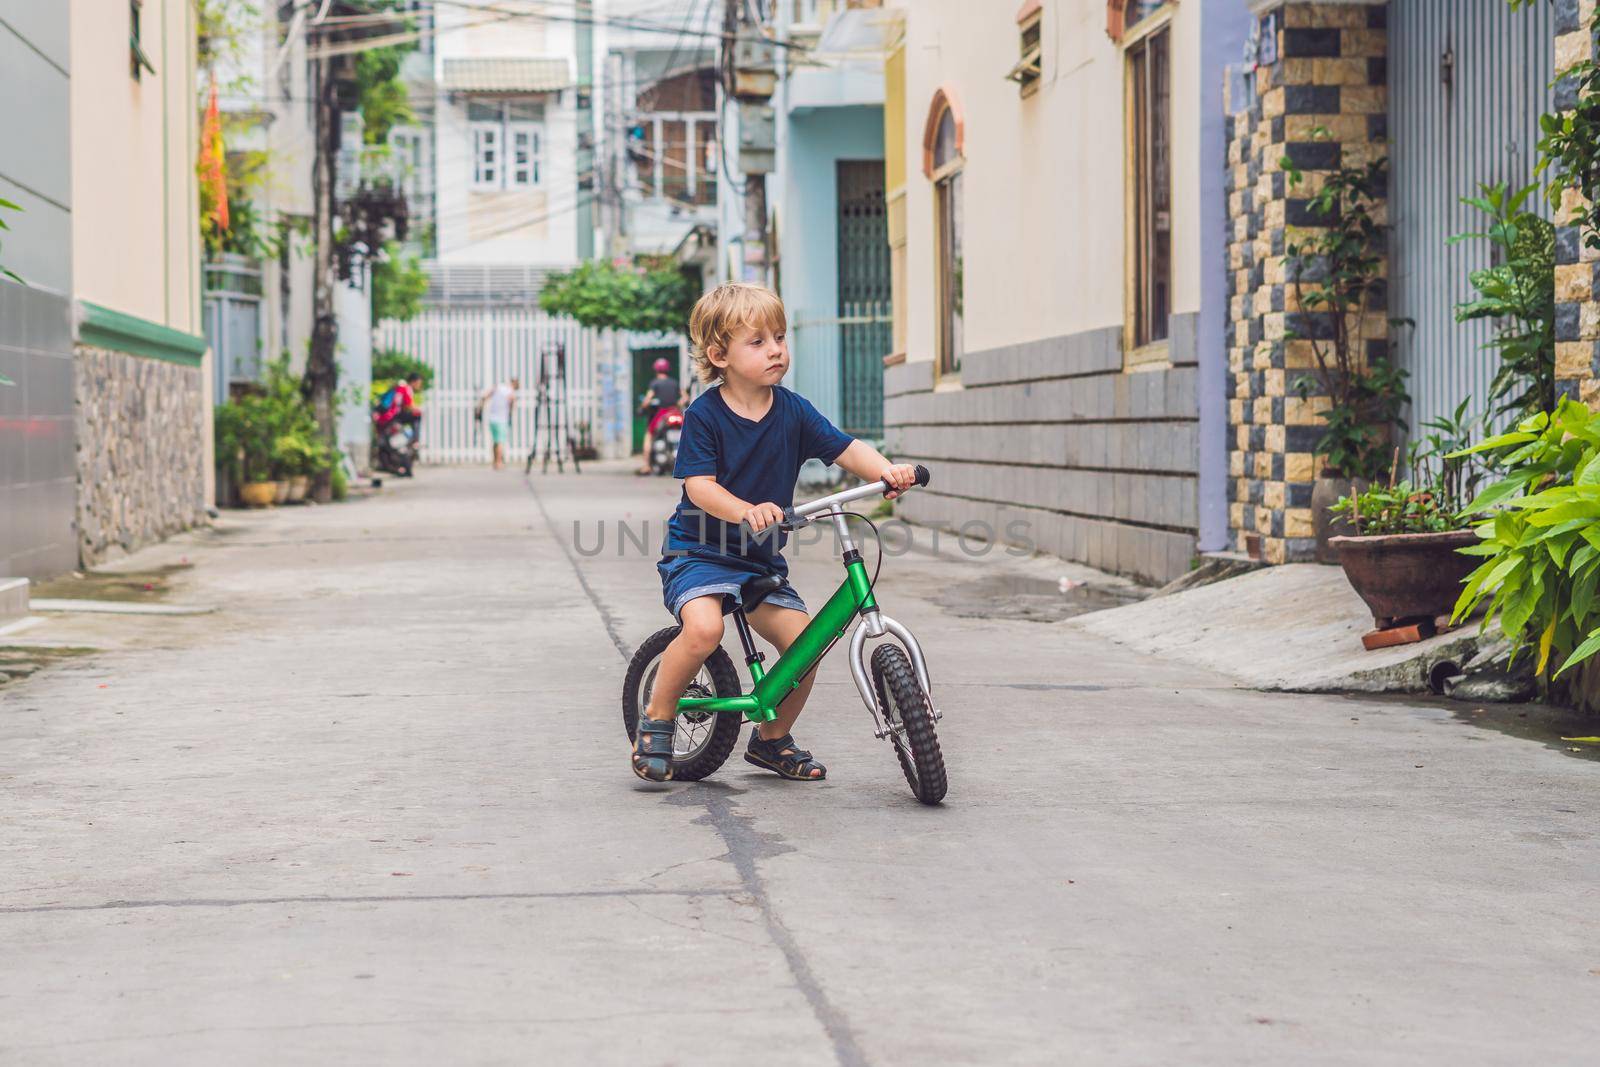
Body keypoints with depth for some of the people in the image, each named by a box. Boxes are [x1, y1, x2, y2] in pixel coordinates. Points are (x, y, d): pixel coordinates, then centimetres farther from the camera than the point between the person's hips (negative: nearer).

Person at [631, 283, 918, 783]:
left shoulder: (793, 411, 0)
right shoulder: (704, 415, -13)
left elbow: (846, 448, -4)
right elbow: (699, 485, -20)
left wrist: (886, 470, -25)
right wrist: (747, 511, -39)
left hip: (761, 559, 5)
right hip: (698, 551, -5)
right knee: (703, 628, -31)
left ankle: (772, 739, 16)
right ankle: (655, 723, -9)